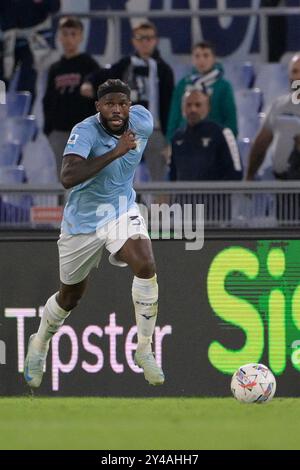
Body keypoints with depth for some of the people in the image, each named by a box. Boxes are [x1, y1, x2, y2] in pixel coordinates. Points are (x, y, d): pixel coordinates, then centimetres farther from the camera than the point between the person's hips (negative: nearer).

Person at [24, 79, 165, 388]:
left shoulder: (142, 120, -12)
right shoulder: (85, 132, -28)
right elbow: (67, 177, -43)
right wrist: (115, 152, -44)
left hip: (122, 209, 2)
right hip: (84, 218, -2)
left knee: (146, 266, -26)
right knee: (70, 296, 15)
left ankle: (144, 351, -13)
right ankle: (39, 345, 46)